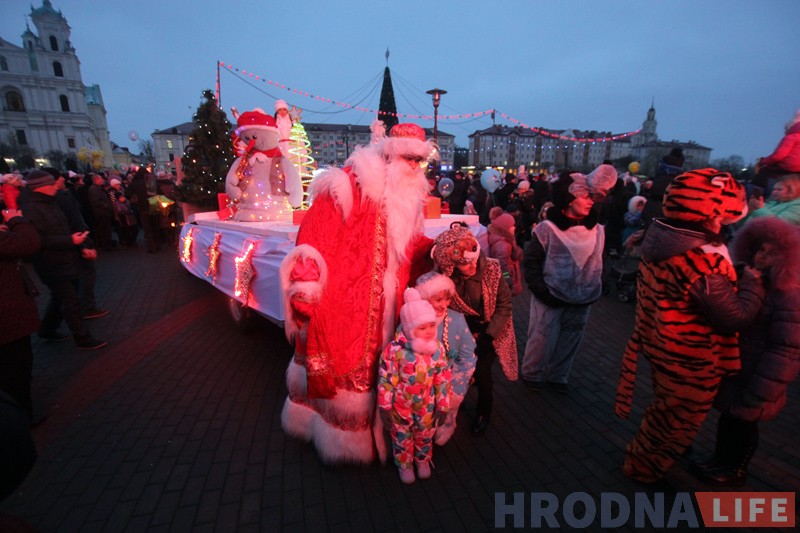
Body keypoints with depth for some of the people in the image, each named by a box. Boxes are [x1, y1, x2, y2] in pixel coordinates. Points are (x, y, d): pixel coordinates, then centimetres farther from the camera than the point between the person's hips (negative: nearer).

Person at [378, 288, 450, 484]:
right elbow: (386, 380, -18)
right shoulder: (395, 350, -28)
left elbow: (443, 379, -6)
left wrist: (443, 405, -1)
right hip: (401, 406, -2)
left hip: (427, 406, 3)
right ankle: (404, 465, 51)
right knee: (402, 438, 22)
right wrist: (385, 407, -11)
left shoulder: (437, 348, -17)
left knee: (425, 436, 27)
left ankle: (423, 460, 57)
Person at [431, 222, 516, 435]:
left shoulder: (491, 268, -23)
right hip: (463, 332, 1)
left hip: (490, 331, -1)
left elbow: (504, 304, -13)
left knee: (480, 370, -12)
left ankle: (484, 411, 19)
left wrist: (488, 334, -18)